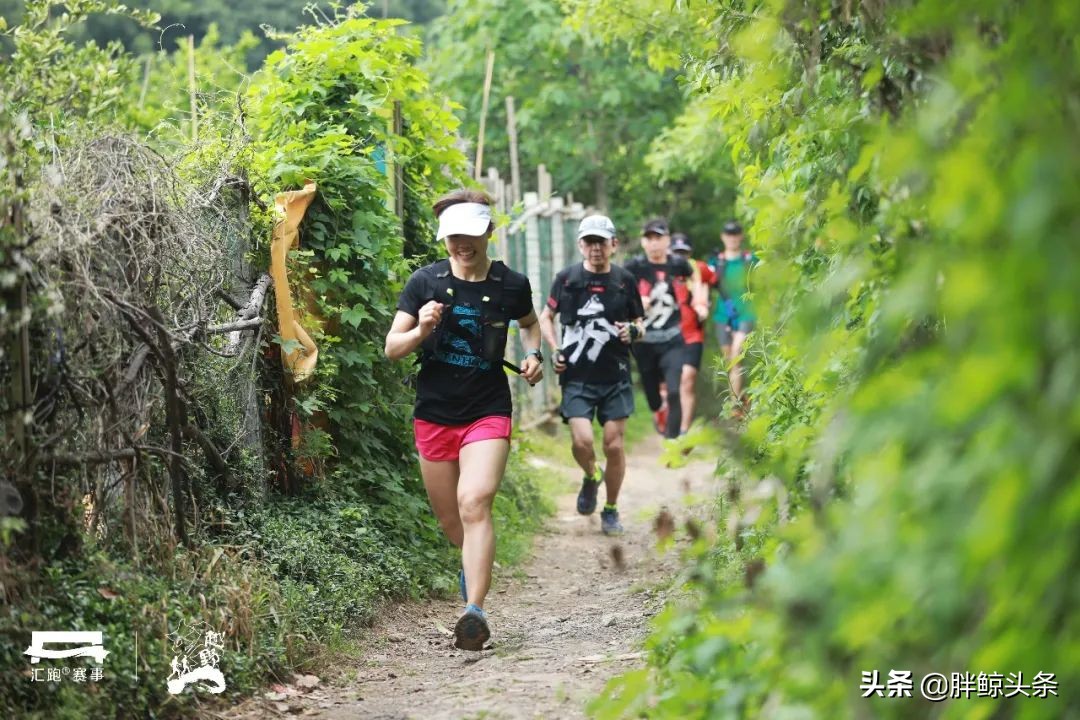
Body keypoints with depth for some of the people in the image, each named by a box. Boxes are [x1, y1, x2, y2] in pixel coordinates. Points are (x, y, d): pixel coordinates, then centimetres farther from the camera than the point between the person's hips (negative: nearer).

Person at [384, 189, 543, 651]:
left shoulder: (511, 285, -2)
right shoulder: (426, 282, -4)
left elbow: (530, 323, 21)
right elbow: (392, 348, -2)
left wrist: (533, 354, 0)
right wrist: (421, 330, -22)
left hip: (488, 412, -2)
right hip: (434, 414, 2)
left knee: (474, 505, -22)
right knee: (448, 517, 13)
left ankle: (475, 610, -26)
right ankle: (473, 563, 47)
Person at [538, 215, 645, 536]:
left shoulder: (625, 281, 4)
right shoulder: (566, 278, 1)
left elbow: (640, 323, 14)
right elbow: (546, 317, 13)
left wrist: (633, 331, -9)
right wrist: (555, 349, -2)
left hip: (615, 377, 1)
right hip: (577, 377, -1)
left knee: (614, 445, 0)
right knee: (582, 441, -16)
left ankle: (611, 510, 18)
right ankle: (591, 478, 19)